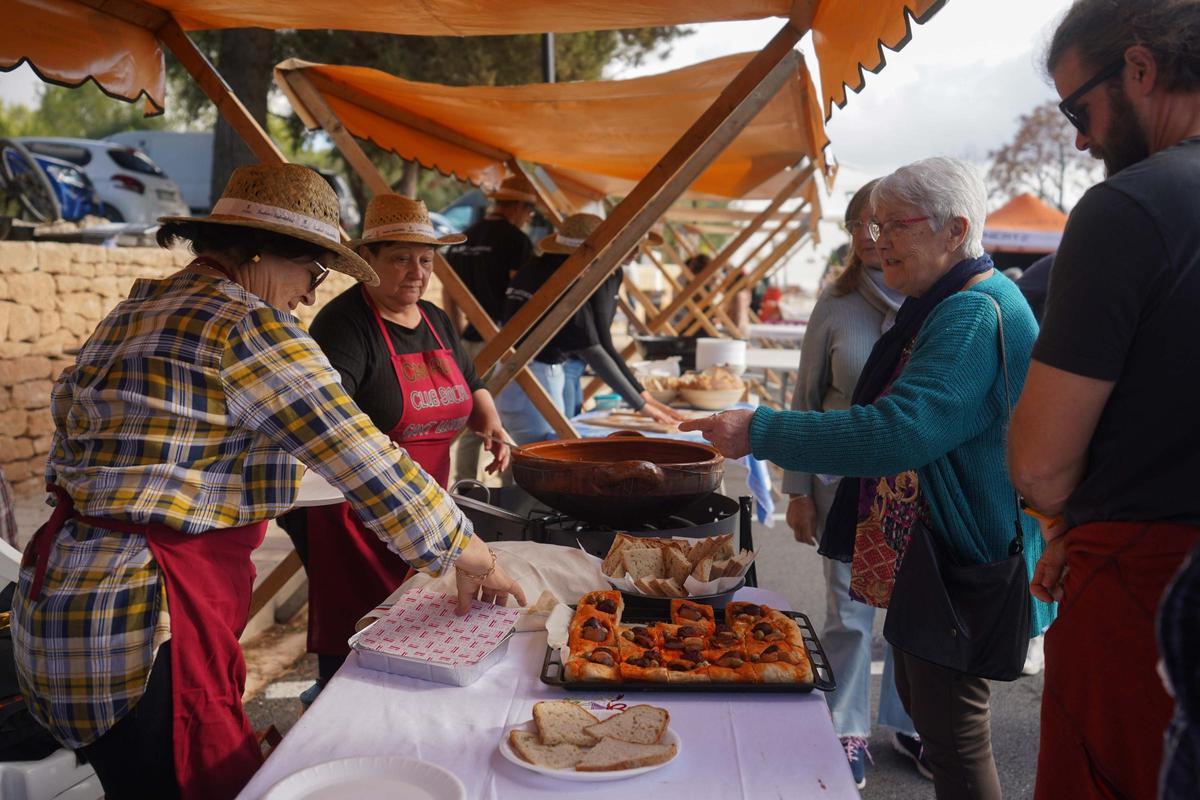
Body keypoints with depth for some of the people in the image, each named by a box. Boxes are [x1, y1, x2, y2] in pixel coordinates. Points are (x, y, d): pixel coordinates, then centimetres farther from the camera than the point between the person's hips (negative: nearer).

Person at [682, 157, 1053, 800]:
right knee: (922, 705, 22)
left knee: (953, 736, 2)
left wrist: (761, 432, -31)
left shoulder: (975, 317, -22)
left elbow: (900, 431, -34)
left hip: (959, 567, -11)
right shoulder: (938, 307, 13)